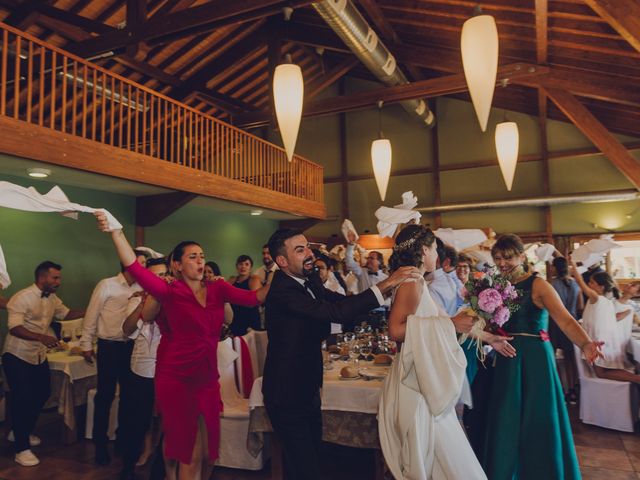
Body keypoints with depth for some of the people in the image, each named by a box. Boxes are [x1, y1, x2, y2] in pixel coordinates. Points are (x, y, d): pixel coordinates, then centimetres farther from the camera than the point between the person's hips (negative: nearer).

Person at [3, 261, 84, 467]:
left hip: (39, 356, 8)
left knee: (42, 394, 16)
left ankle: (19, 432, 38)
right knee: (22, 400, -3)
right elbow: (14, 328, -27)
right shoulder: (23, 297, -21)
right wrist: (41, 337, -41)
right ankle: (22, 449, 9)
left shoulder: (52, 299, 2)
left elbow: (66, 314, 13)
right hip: (17, 356, -8)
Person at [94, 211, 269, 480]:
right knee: (190, 454, 6)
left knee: (209, 452, 17)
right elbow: (134, 268, -21)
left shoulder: (218, 289, 3)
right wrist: (115, 232, -31)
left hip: (208, 380, 5)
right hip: (177, 379, -4)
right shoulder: (170, 292, -8)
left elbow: (255, 297, -7)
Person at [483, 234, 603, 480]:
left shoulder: (537, 285, -10)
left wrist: (585, 344, -40)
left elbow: (565, 320, -23)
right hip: (507, 360, 5)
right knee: (506, 424, 12)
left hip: (534, 359, -5)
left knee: (536, 423, 4)